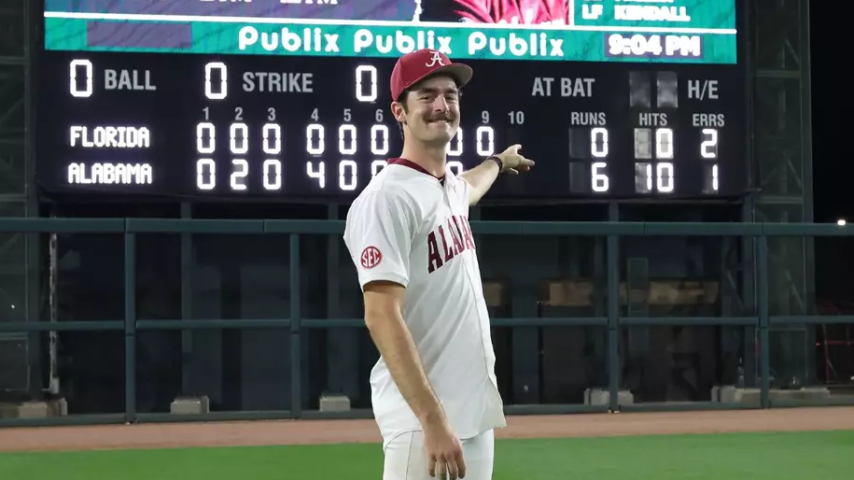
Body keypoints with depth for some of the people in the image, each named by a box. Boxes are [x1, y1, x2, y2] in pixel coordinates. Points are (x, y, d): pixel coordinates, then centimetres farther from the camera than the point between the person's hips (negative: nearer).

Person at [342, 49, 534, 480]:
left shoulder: (449, 187, 14)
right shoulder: (388, 198, -15)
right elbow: (382, 318, -23)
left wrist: (499, 162, 62)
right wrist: (433, 421, -29)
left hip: (476, 413, 10)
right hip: (424, 420, -10)